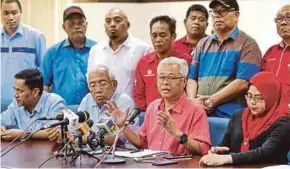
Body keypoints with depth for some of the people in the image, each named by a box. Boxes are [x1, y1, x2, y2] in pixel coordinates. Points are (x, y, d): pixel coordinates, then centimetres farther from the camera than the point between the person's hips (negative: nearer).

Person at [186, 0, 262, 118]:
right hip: (200, 114, 4)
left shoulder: (247, 45, -1)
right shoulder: (203, 44, 17)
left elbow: (243, 82, -11)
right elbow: (192, 78, 15)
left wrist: (210, 102, -13)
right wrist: (193, 101, -5)